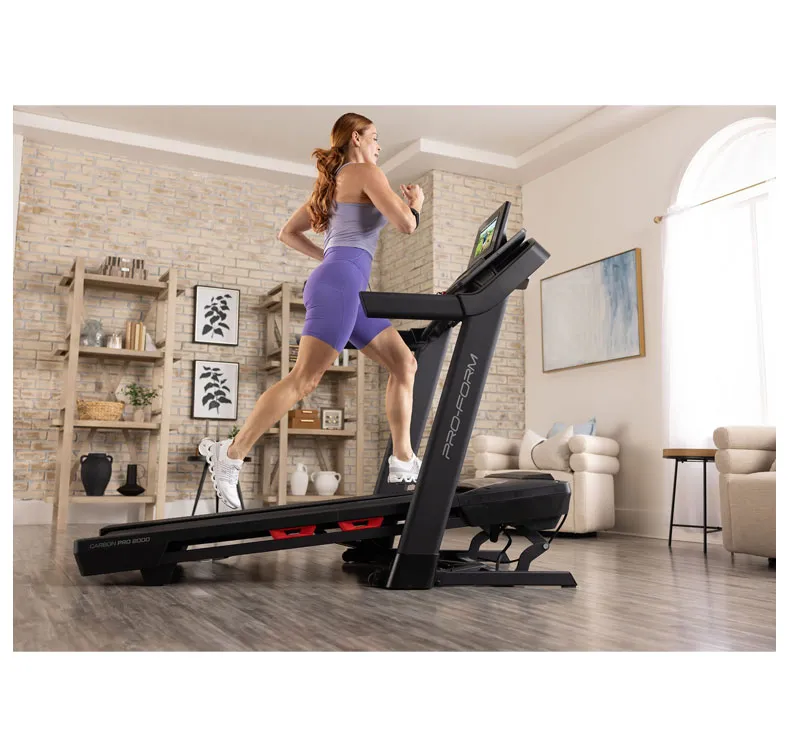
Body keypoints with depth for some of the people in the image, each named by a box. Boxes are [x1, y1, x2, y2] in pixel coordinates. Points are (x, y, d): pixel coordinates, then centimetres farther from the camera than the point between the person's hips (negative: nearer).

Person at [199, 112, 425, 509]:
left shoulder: (330, 183, 26)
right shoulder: (365, 172, 1)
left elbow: (288, 233, 27)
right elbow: (405, 224, -9)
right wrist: (416, 202, 12)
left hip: (343, 286, 10)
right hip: (342, 282, -10)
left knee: (404, 362, 8)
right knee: (304, 378, -14)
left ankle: (403, 461, 6)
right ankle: (230, 455, -12)